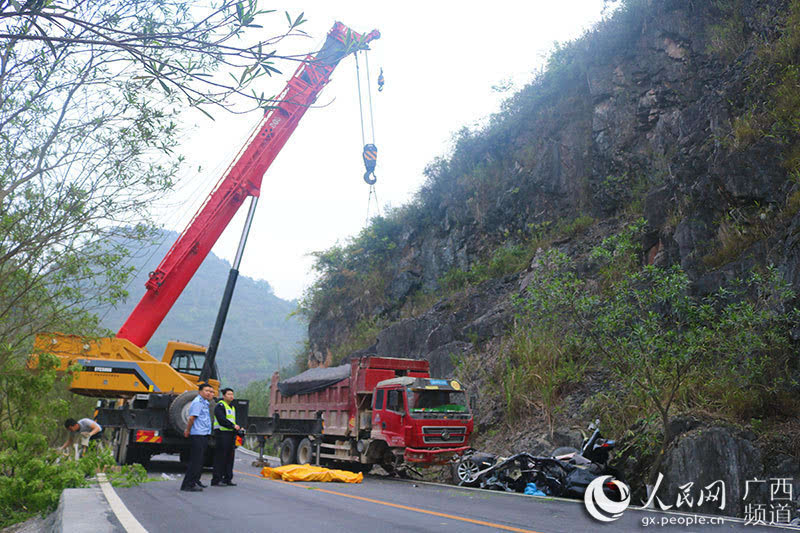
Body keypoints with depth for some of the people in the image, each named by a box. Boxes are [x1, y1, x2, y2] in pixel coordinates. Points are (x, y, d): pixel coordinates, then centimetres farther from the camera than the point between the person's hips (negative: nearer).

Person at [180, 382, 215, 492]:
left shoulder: (204, 402, 18)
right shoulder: (197, 402, -14)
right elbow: (191, 418, -21)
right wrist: (188, 431, -11)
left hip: (204, 436, 10)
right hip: (197, 436, -10)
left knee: (199, 460, 18)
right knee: (195, 461, -9)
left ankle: (195, 480, 29)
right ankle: (188, 485, -6)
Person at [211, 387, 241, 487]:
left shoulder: (232, 407, 21)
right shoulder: (220, 406, -7)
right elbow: (222, 420, -19)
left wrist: (239, 427, 8)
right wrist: (233, 426, -18)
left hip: (231, 434, 9)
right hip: (222, 433, -9)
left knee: (230, 457, 10)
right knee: (220, 457, -7)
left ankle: (227, 479, 16)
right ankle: (216, 480, -3)